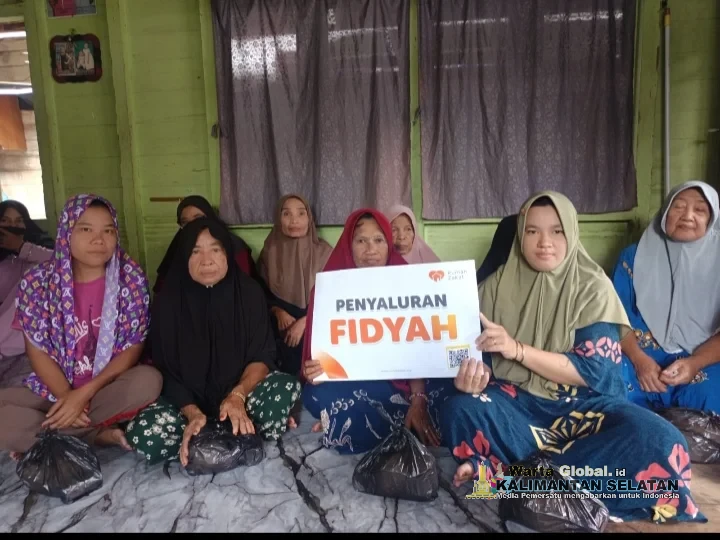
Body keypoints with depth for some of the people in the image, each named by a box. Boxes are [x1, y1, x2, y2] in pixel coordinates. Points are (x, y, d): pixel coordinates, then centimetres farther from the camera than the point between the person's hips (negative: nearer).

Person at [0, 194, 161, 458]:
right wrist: (67, 397, -18)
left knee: (149, 380, -32)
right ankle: (99, 436, -18)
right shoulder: (37, 281, -6)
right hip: (54, 388, 1)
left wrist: (85, 393, -18)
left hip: (110, 387, 0)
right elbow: (37, 351, -4)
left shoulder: (131, 277, -9)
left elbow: (133, 347, -9)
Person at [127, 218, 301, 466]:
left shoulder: (249, 292, -7)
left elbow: (262, 356, -9)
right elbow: (166, 371, -8)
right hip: (187, 401, 1)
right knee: (141, 433, -29)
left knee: (287, 387, -31)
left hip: (240, 394, -1)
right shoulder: (169, 300, -7)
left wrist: (238, 394, -29)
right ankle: (242, 437, -15)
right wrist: (193, 413, -25)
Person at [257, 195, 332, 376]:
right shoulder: (270, 251, 3)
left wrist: (304, 322, -13)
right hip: (281, 326, 1)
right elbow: (261, 293, 9)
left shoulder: (323, 251, -1)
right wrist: (278, 312, -9)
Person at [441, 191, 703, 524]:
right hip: (517, 401, 0)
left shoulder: (592, 286, -5)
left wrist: (517, 349, -24)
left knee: (658, 440, -30)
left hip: (582, 403, 1)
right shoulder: (497, 285, 0)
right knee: (459, 409, -30)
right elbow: (483, 355, 2)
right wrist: (473, 374, -23)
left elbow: (591, 372, -12)